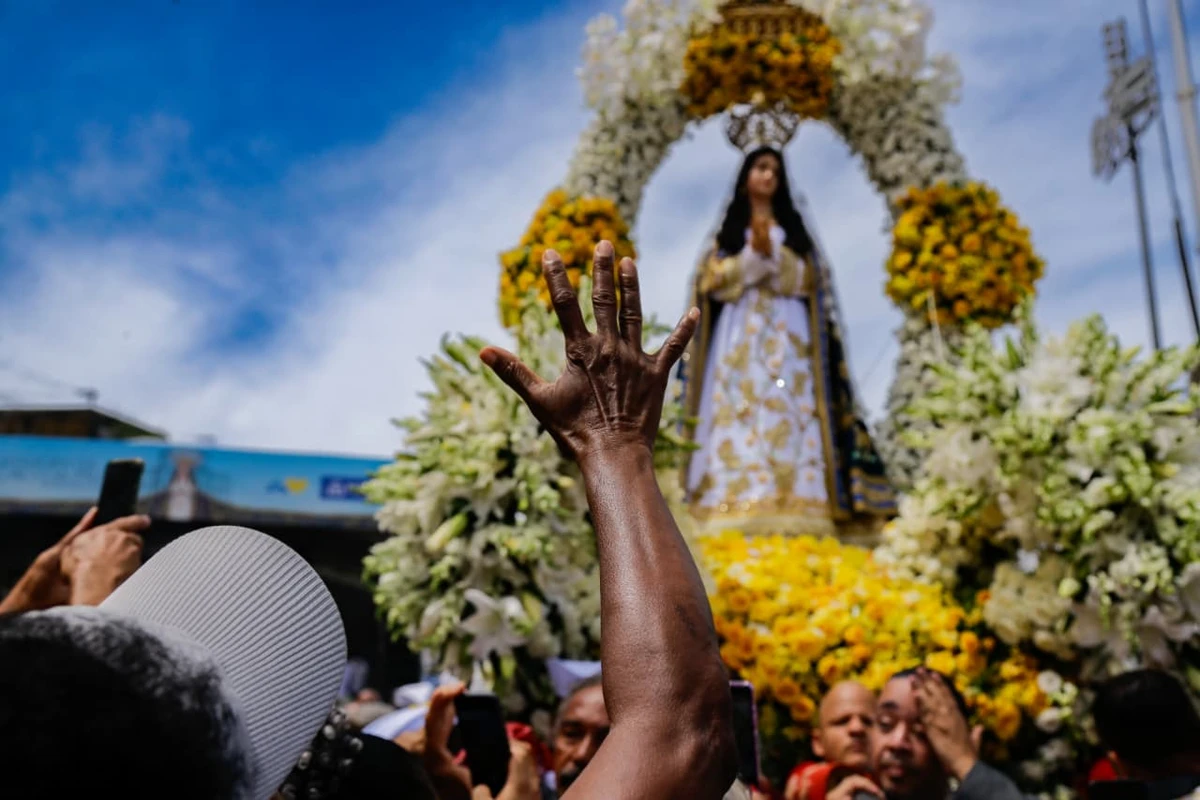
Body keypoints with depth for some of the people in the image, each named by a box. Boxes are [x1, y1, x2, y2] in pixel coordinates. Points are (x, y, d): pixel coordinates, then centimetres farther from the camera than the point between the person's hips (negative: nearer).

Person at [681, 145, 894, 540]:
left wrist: (771, 252, -9)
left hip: (785, 337, 0)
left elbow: (803, 280, 5)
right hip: (739, 337, 0)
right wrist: (753, 253, -7)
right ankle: (740, 508, -20)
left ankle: (790, 515, -19)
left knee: (787, 416, -13)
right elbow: (716, 282, 4)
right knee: (740, 415, -14)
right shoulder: (729, 229, 17)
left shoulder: (792, 227, 19)